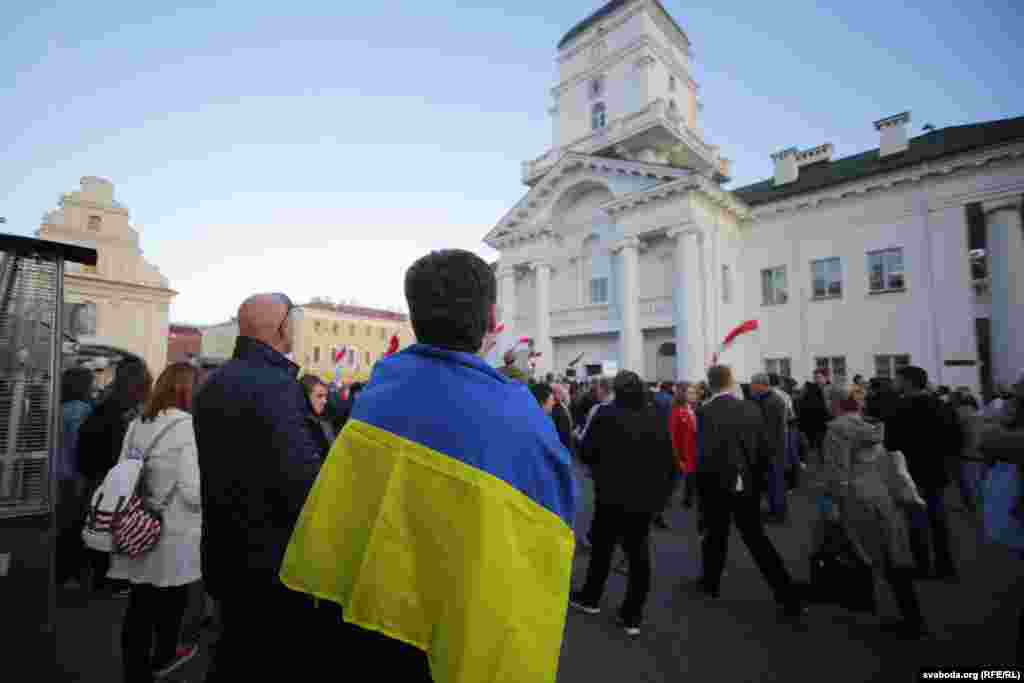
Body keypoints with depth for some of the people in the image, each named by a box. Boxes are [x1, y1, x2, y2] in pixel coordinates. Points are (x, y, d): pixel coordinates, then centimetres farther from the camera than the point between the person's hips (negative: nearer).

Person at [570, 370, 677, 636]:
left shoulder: (607, 415, -14)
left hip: (613, 494, -3)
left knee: (602, 548, 16)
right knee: (639, 554, 13)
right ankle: (632, 615, 19)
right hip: (646, 496, 3)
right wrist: (660, 491, 14)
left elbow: (587, 452, -11)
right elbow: (670, 460, 3)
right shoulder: (656, 418, -2)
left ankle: (590, 597, 34)